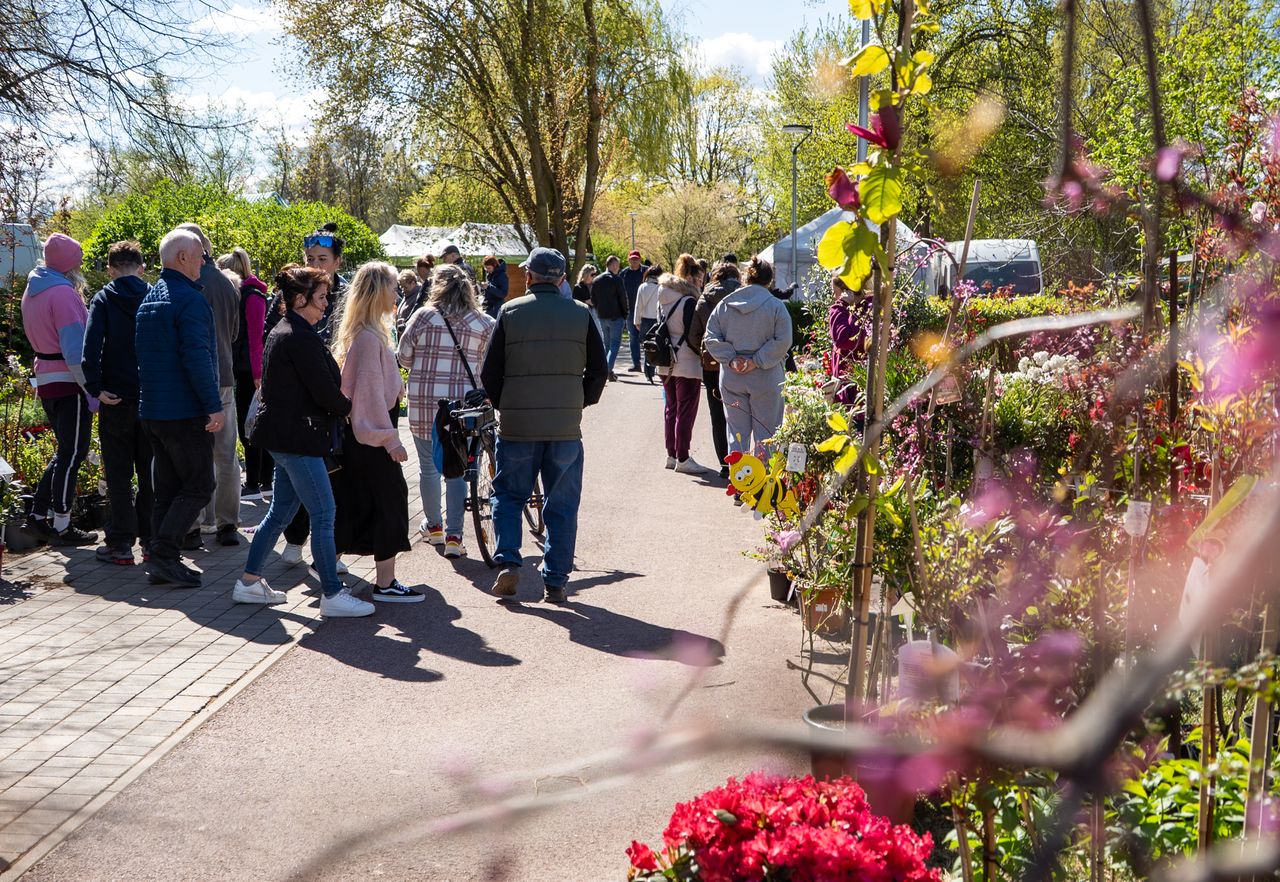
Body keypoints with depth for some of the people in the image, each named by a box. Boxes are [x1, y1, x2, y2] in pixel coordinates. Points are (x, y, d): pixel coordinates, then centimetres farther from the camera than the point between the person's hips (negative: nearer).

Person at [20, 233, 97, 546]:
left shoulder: (32, 290, 14)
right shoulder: (63, 293, -15)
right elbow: (74, 345, -20)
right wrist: (91, 388, -20)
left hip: (45, 378, 9)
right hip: (69, 382, -9)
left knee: (66, 451, 18)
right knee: (72, 453, -2)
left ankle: (39, 514, 17)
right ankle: (61, 527, 2)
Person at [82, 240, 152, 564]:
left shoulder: (104, 299, -3)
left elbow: (91, 345, -15)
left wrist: (96, 388, -11)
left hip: (117, 399, -2)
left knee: (118, 474, 5)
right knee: (150, 472, 11)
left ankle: (121, 544, 6)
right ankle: (152, 540, 15)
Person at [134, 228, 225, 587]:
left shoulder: (149, 298, 16)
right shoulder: (190, 299, -15)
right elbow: (197, 357, -22)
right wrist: (215, 405, -20)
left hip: (152, 410, 9)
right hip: (185, 411, -9)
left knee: (167, 489, 13)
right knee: (198, 487, -3)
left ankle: (163, 560, 15)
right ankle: (163, 555, -7)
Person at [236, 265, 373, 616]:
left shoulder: (280, 332, 15)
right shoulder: (302, 338, -17)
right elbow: (324, 391, -17)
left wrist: (339, 404, 9)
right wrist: (349, 407, 1)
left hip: (283, 435, 11)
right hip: (297, 438, -11)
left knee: (281, 510, 17)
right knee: (323, 513, -5)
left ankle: (249, 581, 24)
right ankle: (332, 595, 0)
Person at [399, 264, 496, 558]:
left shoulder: (424, 316, -4)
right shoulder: (483, 323, 0)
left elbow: (404, 356, 2)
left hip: (424, 401, -1)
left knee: (429, 465, 15)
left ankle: (433, 525, 30)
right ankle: (453, 536, 2)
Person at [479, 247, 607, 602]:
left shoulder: (511, 312, -1)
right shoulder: (581, 315, 2)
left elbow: (489, 372, -1)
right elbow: (599, 370, 3)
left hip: (517, 425, -1)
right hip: (566, 427, 1)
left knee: (508, 496, 16)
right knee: (561, 506, 8)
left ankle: (508, 563, 1)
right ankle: (555, 582, 9)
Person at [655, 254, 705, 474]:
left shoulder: (663, 300, 9)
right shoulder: (689, 301, -16)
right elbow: (691, 336, -18)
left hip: (666, 364, 8)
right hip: (687, 365, -8)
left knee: (671, 408, 15)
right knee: (686, 410, -2)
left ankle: (672, 454, 21)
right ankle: (682, 458, -1)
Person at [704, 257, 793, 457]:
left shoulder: (725, 304, 3)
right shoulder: (776, 306, -7)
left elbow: (711, 337, 0)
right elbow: (783, 341, -14)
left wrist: (731, 359, -4)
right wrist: (757, 361, -11)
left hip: (731, 379, 3)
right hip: (765, 379, -3)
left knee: (737, 432, 11)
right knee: (764, 432, 5)